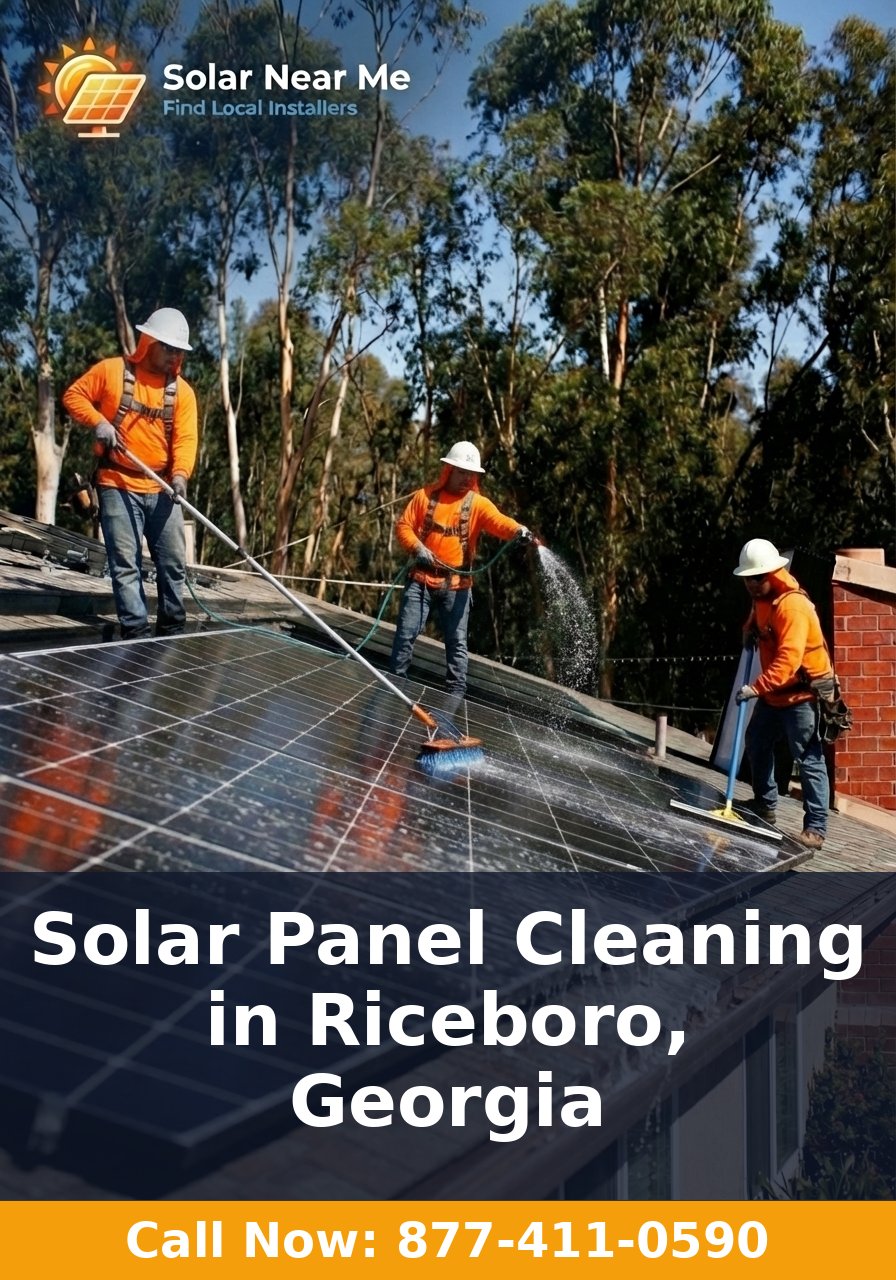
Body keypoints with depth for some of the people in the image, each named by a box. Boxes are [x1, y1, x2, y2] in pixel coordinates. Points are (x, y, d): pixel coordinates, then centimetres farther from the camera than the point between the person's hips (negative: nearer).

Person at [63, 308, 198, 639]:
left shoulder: (182, 391, 5)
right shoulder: (112, 370, -1)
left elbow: (185, 438, -5)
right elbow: (73, 395, 4)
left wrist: (180, 474, -23)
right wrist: (98, 421, -13)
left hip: (162, 490, 3)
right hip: (118, 486, -3)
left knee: (173, 563, 6)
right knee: (126, 565, -4)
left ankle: (172, 631, 19)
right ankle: (136, 634, -1)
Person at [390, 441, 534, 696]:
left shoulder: (478, 503, -1)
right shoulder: (425, 495, 3)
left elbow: (499, 521, -19)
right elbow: (403, 525, 3)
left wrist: (518, 530, -41)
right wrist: (417, 547, -15)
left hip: (456, 584, 0)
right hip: (422, 579, 0)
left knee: (457, 641, 3)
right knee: (406, 633, 4)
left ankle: (456, 693, 9)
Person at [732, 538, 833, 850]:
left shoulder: (793, 605, -25)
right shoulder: (761, 598, 5)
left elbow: (788, 659, -34)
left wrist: (756, 688, -42)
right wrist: (750, 630, 8)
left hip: (802, 693, -10)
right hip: (773, 693, 10)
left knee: (809, 759, -10)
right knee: (757, 743, 20)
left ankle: (816, 828, -9)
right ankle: (764, 805, 37)